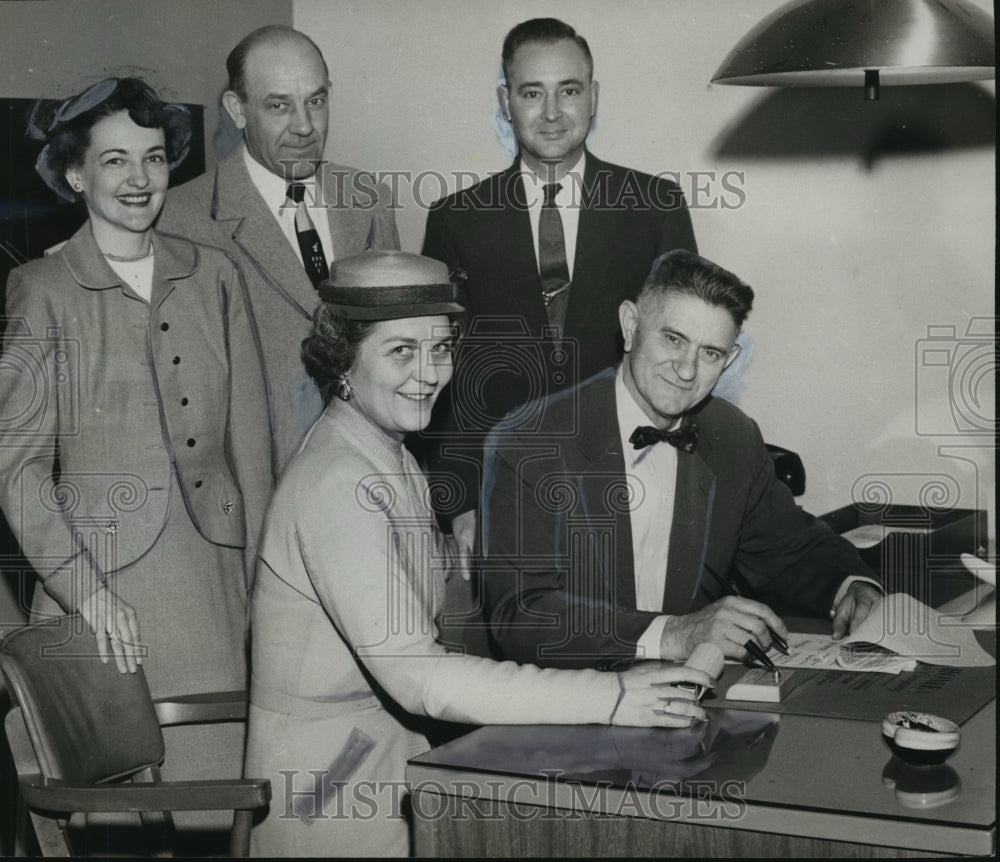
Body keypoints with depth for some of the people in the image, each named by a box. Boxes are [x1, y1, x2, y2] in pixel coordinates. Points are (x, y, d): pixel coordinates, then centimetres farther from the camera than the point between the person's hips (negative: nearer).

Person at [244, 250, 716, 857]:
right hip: (330, 789, -8)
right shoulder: (337, 486, -21)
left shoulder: (394, 459, 10)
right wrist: (607, 699, -30)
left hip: (397, 749, 9)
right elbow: (417, 676, -27)